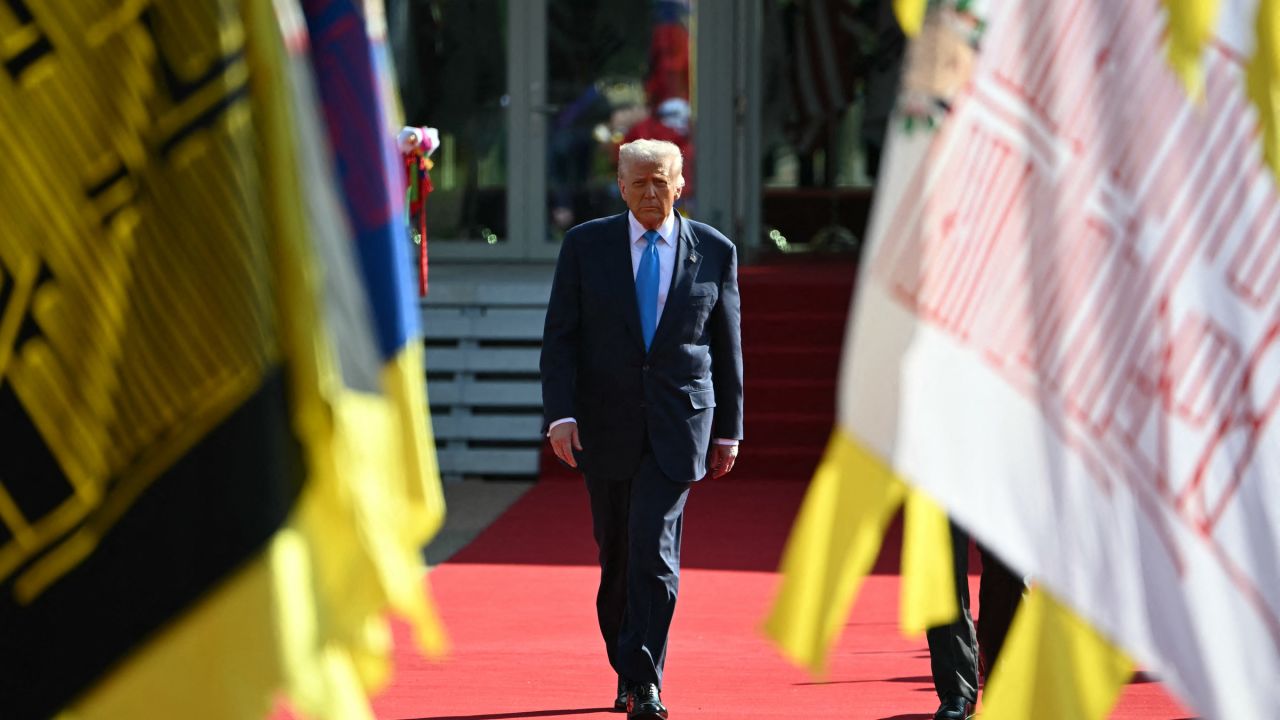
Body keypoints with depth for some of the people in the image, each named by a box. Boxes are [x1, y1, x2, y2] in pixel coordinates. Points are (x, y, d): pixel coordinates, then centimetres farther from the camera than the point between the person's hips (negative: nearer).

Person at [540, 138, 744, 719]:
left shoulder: (714, 251, 4)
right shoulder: (586, 246, 2)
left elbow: (727, 347, 9)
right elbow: (559, 337, 0)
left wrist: (728, 430, 9)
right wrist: (560, 415, -12)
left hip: (678, 423, -1)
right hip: (606, 425, 2)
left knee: (654, 547, -15)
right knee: (616, 556, 10)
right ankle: (628, 670, 27)